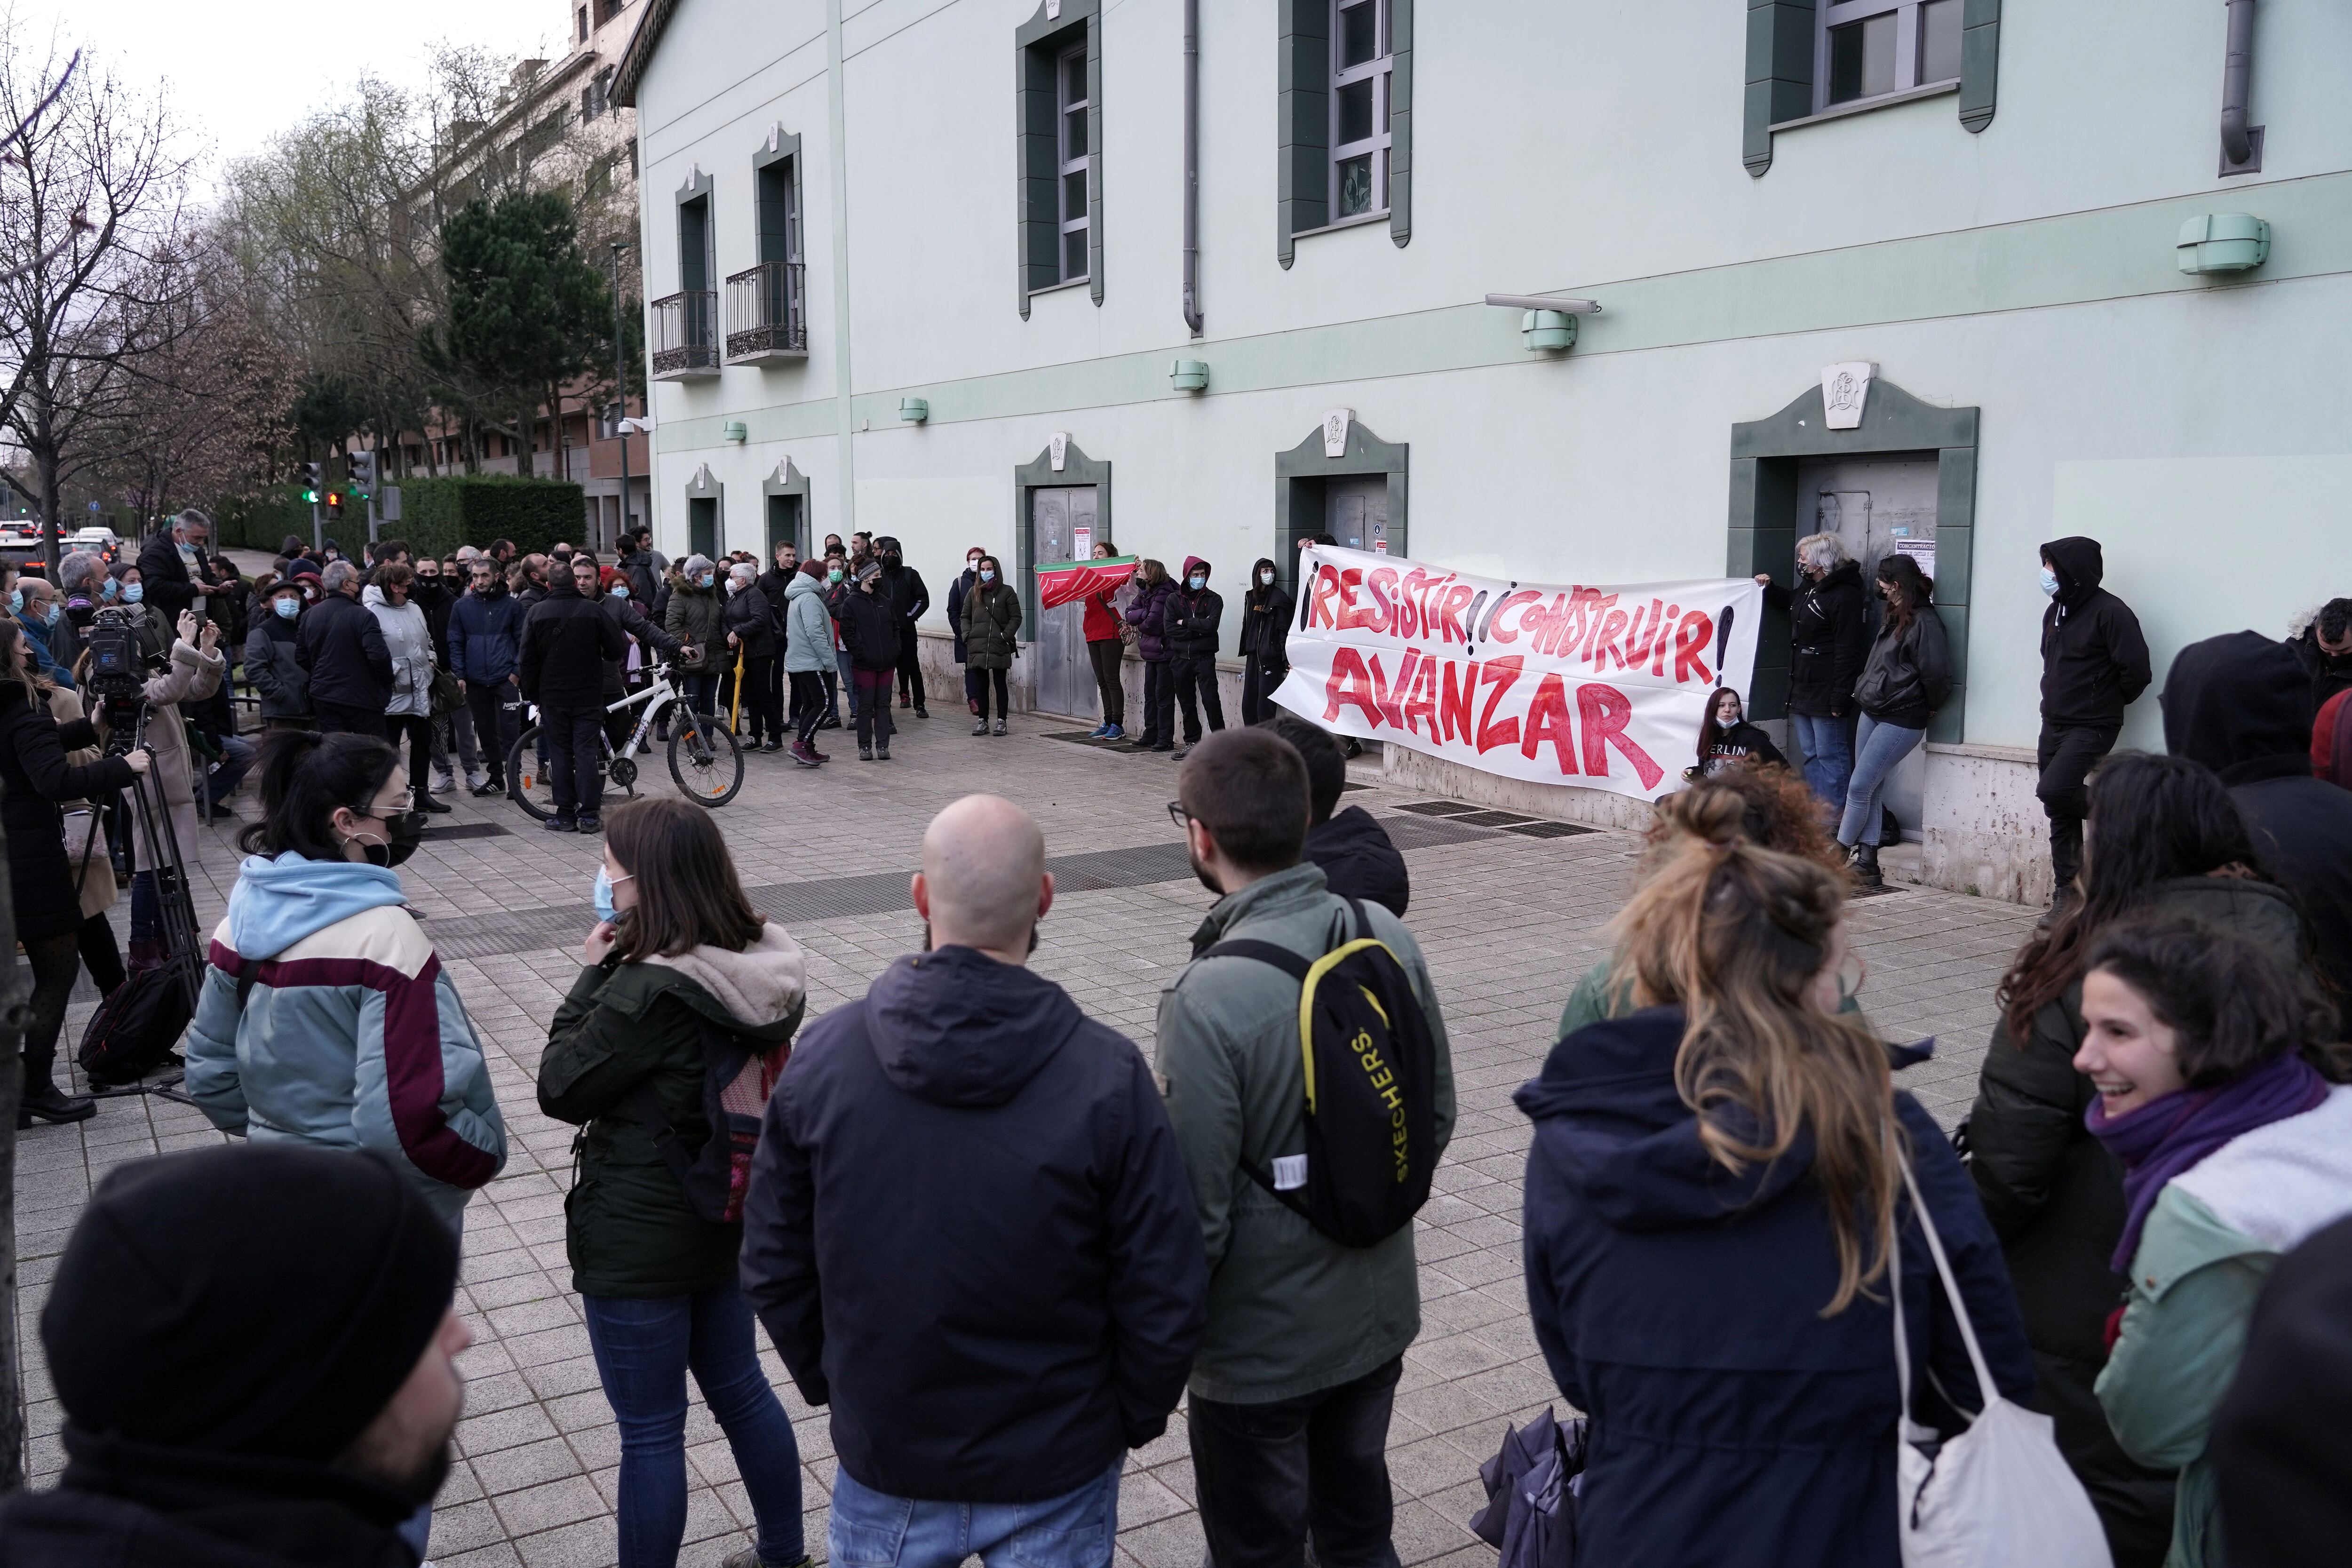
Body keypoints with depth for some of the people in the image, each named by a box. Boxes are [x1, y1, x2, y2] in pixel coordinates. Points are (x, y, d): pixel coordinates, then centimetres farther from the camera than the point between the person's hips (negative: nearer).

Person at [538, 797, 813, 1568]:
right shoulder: (765, 967, -4)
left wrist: (593, 974, -10)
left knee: (651, 1434, 8)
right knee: (740, 1389, 25)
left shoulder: (648, 992, -28)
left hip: (639, 1242, -8)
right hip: (727, 1215, 8)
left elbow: (560, 1089, -14)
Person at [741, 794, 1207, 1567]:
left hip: (883, 1454, 2)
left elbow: (773, 1266, -3)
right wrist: (1132, 1417, 4)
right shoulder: (1108, 1076, -21)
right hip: (1056, 1474, -1)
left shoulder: (823, 1056, -14)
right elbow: (1165, 1299, -14)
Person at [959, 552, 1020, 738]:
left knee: (1000, 684, 2)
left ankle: (1001, 721, 7)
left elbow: (1016, 617, 1)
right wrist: (967, 635, 2)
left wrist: (1006, 635, -11)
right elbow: (965, 616, 17)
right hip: (977, 647, 3)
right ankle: (982, 721, 12)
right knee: (980, 685, 6)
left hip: (1000, 647, -3)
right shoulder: (974, 593, 12)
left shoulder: (1007, 592, 2)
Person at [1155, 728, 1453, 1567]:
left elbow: (1199, 1208, -21)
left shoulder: (1209, 995, -28)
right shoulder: (1386, 934, -10)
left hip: (1264, 1340, -5)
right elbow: (1438, 1114, 3)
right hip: (1380, 1309, 6)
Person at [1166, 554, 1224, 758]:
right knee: (1186, 703, 9)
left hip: (1204, 657, -3)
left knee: (1210, 699, -12)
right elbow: (1170, 629, -4)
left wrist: (1185, 623, -7)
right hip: (1181, 657, 3)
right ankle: (1192, 742, 17)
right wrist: (1198, 629, -9)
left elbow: (1211, 625, -13)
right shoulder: (1174, 599, 7)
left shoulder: (1214, 599, 2)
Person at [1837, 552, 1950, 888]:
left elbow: (1936, 672, -20)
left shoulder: (1924, 621, -16)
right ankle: (1866, 864, 11)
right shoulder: (1894, 617, 13)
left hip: (1900, 720, -9)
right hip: (1872, 712, 9)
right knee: (1871, 792, 8)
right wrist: (1865, 691, 9)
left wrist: (1930, 708, -6)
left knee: (1860, 788, -7)